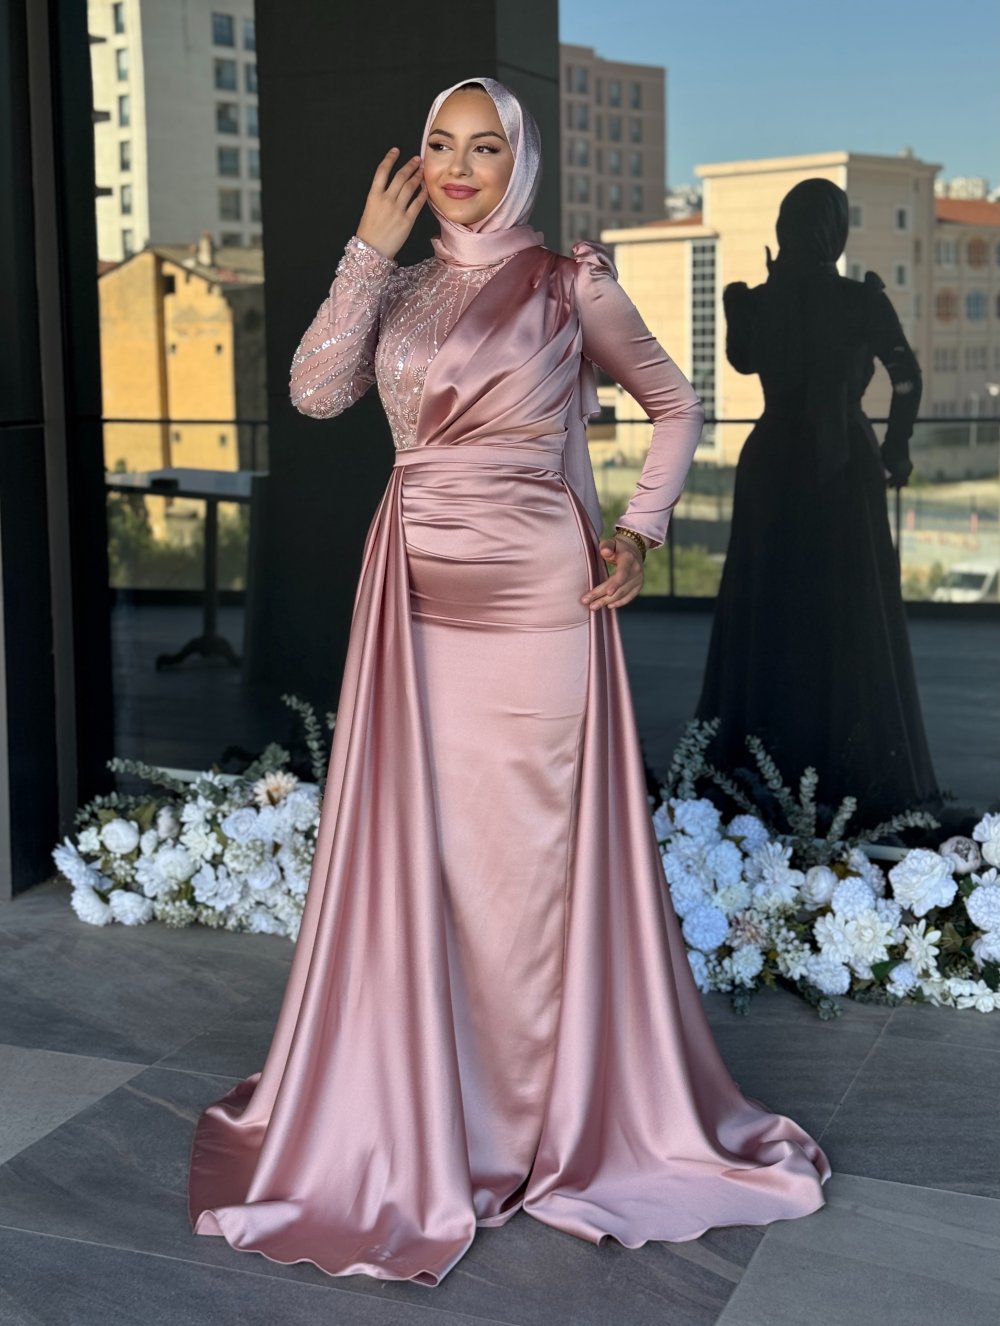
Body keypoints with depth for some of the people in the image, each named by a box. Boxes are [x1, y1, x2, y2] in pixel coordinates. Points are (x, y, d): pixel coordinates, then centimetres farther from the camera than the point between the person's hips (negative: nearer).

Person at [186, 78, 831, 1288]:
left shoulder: (570, 283, 2)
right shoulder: (400, 289, 12)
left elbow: (675, 406, 8)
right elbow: (315, 391, -4)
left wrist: (636, 532, -3)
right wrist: (370, 249, -6)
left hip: (534, 593, -4)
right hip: (415, 594, 4)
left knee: (534, 841, 1)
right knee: (411, 841, 6)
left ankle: (563, 1103, 18)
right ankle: (422, 1106, 22)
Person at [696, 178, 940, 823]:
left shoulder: (758, 303, -3)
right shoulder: (861, 300, -10)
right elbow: (907, 376, -15)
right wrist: (896, 449, -3)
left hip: (772, 466, 2)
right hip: (843, 470, -2)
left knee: (768, 617, 13)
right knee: (852, 623, 6)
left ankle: (754, 763, 19)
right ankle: (858, 769, 9)